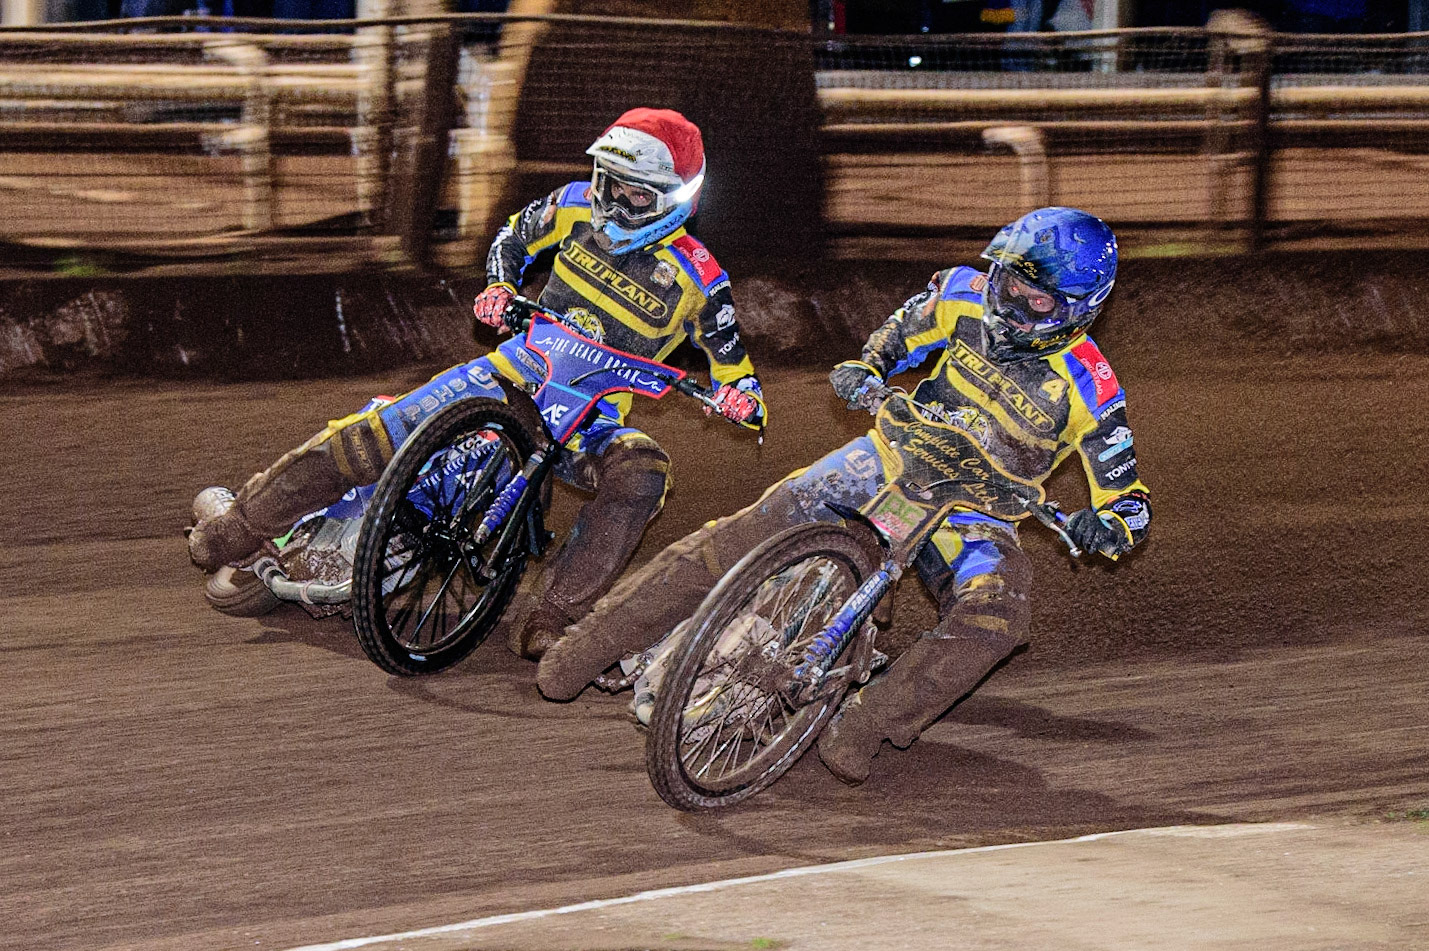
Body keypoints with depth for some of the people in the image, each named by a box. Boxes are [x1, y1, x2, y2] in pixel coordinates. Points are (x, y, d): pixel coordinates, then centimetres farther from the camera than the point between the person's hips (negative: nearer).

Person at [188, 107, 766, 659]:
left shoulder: (697, 280, -7)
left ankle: (550, 620, -37)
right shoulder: (577, 208, 0)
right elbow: (513, 238, 18)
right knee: (377, 434, -13)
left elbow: (736, 372, -1)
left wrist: (740, 397, -25)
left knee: (642, 473, -35)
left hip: (590, 420, -2)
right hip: (518, 370, 2)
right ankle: (243, 526, 2)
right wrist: (499, 289, -2)